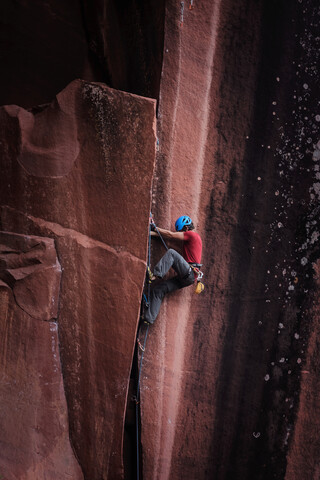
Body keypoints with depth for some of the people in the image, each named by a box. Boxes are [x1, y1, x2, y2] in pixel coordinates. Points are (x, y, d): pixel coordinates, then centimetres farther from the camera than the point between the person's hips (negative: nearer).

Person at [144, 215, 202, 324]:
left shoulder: (192, 235, -2)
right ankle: (148, 318, 1)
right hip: (185, 277, 9)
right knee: (157, 289, 2)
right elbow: (171, 235, 15)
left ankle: (156, 274, -29)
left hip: (190, 273, -9)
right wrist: (152, 233, 7)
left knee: (171, 253, -23)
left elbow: (170, 235, -4)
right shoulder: (187, 238, 24)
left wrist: (155, 228, 6)